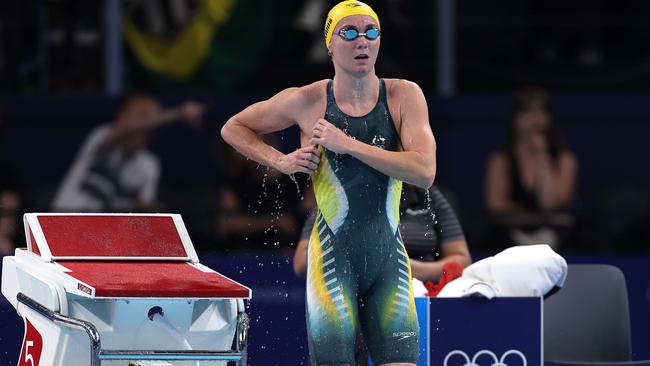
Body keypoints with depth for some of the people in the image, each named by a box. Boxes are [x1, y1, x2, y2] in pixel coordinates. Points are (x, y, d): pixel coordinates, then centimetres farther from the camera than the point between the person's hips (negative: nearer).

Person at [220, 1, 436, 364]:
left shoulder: (404, 96, -1)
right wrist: (281, 161, -3)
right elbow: (233, 128, 13)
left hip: (389, 256, 2)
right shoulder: (306, 101, -2)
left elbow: (425, 171, -15)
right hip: (333, 254, -2)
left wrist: (347, 144, -16)